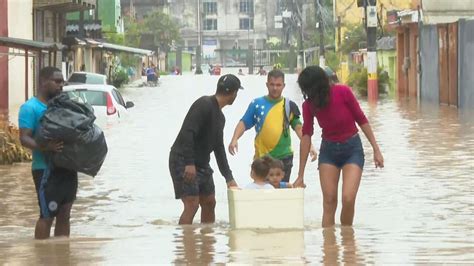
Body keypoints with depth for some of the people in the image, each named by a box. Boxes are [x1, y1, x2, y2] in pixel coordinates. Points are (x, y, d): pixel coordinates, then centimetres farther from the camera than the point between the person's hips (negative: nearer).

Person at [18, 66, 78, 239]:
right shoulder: (30, 107, -8)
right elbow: (24, 138, -17)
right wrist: (45, 147, -34)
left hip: (67, 167, 7)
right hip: (46, 169, -7)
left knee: (64, 214, 11)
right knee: (47, 215, -6)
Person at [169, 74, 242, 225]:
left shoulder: (219, 116, 14)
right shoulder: (204, 105, -16)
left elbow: (219, 148, 19)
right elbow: (186, 133, -26)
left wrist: (229, 178, 15)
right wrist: (189, 163, -30)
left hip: (201, 164, 10)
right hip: (183, 162, -10)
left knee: (209, 203, 13)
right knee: (192, 204, -18)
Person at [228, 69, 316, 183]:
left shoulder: (289, 106, 7)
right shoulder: (257, 104, 3)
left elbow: (298, 128, 6)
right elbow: (244, 123, 1)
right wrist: (234, 139, -15)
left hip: (284, 157, 1)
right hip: (262, 157, -1)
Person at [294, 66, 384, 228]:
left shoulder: (343, 93, -18)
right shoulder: (309, 105, -9)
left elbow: (361, 120, -8)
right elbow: (306, 136, -9)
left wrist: (376, 149, -7)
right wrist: (301, 175, -11)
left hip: (352, 149, -3)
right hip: (328, 150, 3)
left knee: (348, 199, -16)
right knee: (329, 202, -3)